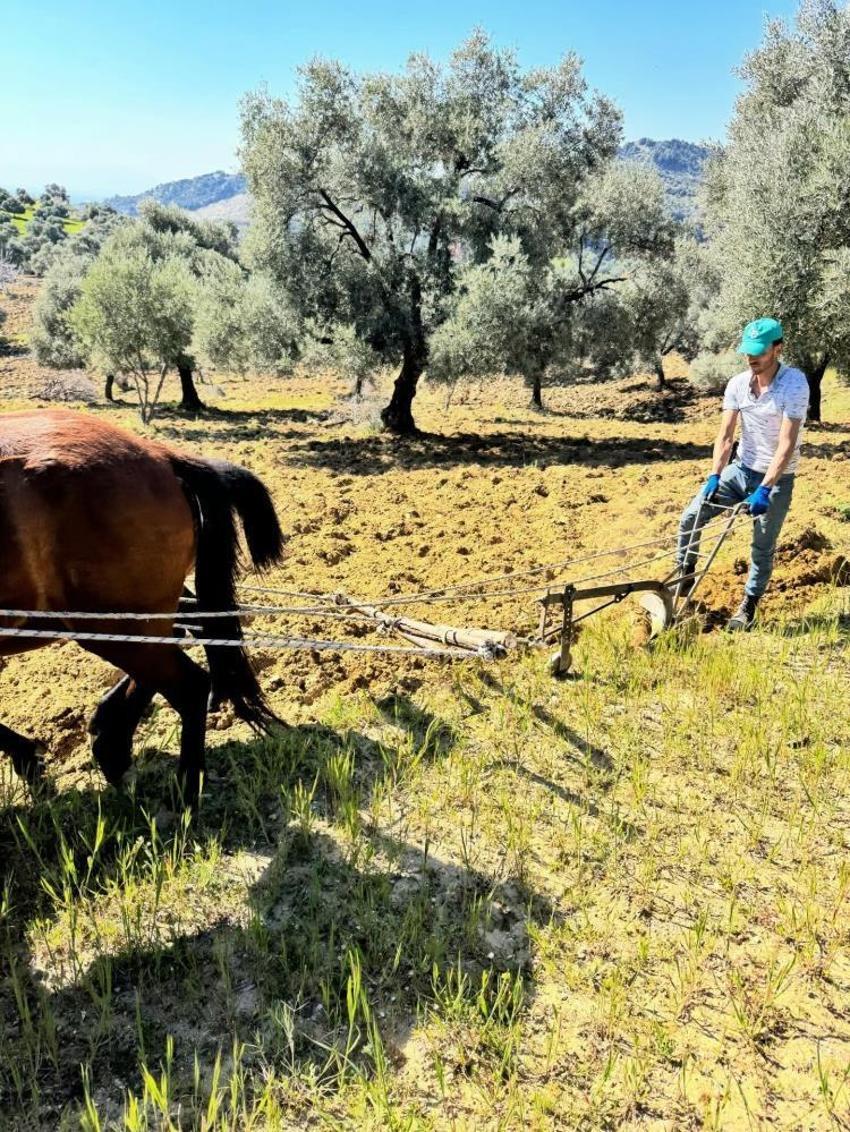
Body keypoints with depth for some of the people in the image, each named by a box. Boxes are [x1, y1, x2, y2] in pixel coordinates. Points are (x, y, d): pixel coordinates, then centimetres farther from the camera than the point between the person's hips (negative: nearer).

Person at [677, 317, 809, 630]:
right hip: (740, 469, 5)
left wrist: (765, 489, -30)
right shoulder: (738, 384, -5)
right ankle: (685, 579, 13)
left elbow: (787, 444, -24)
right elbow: (725, 436, -5)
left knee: (763, 547, 3)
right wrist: (714, 476, -18)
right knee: (691, 517, -5)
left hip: (776, 478, -5)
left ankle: (748, 607, 20)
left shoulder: (795, 383, -20)